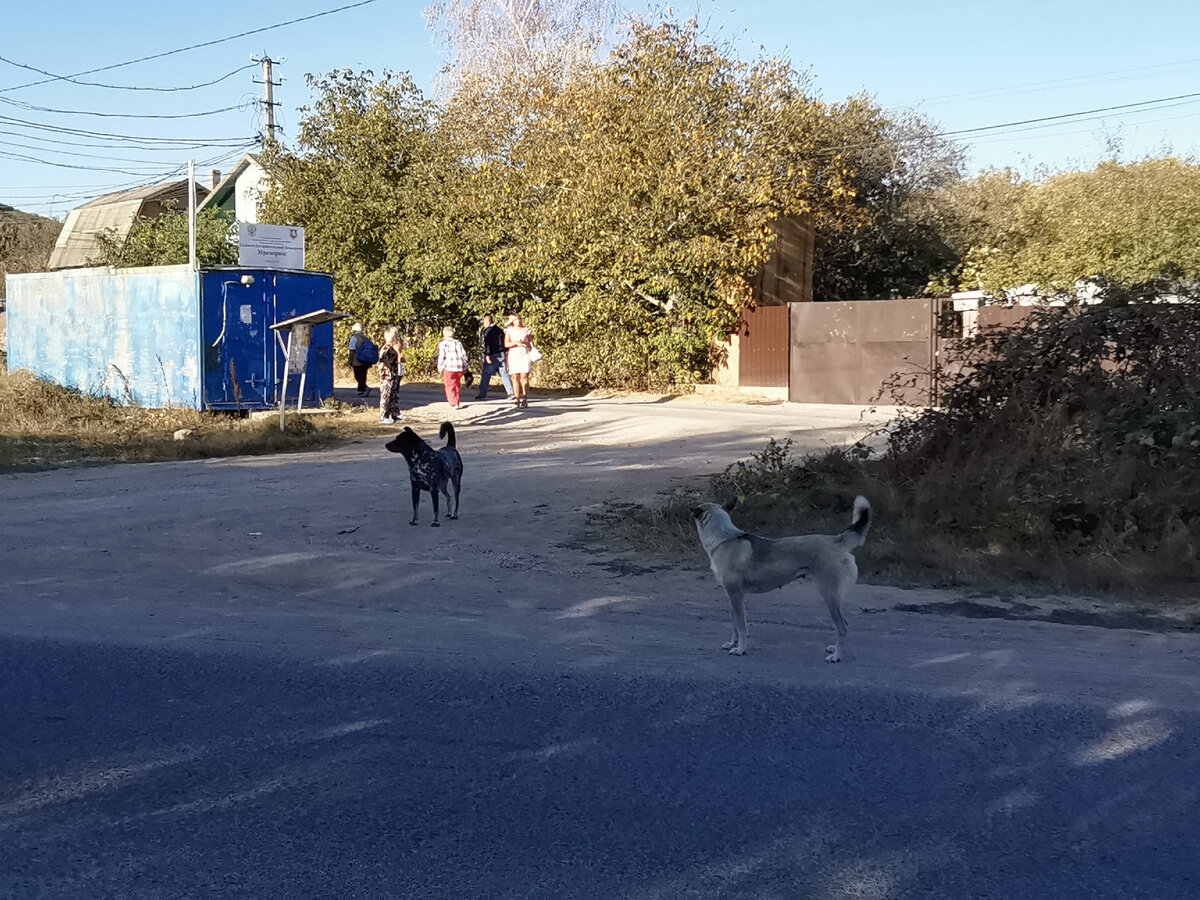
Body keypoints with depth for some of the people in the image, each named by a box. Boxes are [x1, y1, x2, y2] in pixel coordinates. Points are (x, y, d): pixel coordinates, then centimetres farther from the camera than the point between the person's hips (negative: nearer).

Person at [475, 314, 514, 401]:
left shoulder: (487, 331, -9)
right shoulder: (500, 330, 12)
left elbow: (487, 344, -16)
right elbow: (504, 342, 16)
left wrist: (487, 355, -18)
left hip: (492, 355, -6)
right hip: (501, 354, 6)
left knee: (486, 375, 1)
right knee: (504, 374, 6)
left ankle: (482, 394, 5)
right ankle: (510, 392, -2)